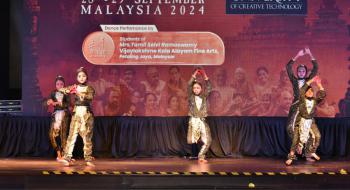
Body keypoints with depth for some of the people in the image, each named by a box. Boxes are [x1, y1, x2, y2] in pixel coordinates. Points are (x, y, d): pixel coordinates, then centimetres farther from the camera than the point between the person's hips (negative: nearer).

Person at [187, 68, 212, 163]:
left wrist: (205, 78, -6)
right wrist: (194, 76, -11)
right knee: (193, 140, -1)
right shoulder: (191, 97, 5)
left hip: (202, 121, 2)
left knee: (207, 141, -5)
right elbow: (188, 86, -6)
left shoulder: (204, 97, 10)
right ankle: (195, 156, 12)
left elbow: (209, 88, 3)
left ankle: (201, 156, 5)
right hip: (193, 121, -2)